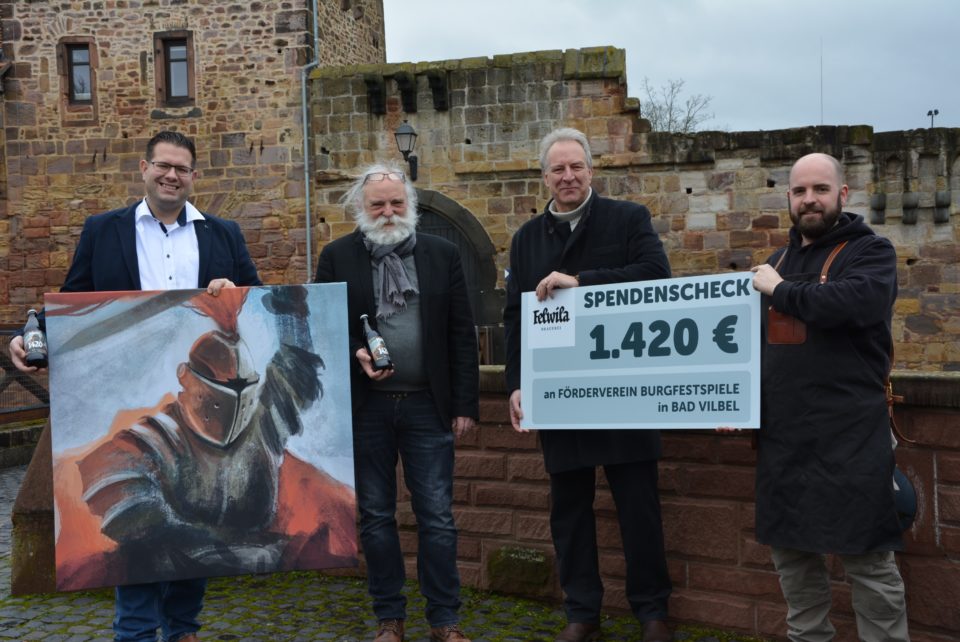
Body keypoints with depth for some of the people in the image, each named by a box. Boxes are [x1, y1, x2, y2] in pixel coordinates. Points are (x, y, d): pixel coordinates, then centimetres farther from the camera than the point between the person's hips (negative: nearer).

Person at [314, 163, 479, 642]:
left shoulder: (443, 254, 4)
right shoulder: (337, 257, 2)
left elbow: (462, 335, 3)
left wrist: (465, 403, -1)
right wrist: (355, 354, -15)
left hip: (427, 405, 0)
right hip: (365, 406, 1)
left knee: (437, 517, 3)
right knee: (375, 516, 10)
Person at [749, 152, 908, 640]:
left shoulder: (870, 251, -3)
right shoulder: (778, 261, 16)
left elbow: (857, 301, -26)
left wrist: (781, 290, -15)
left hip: (848, 436, -6)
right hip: (781, 436, 6)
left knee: (867, 559, 2)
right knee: (791, 551, 16)